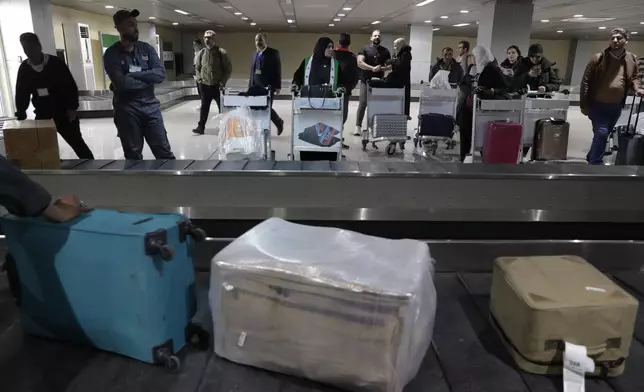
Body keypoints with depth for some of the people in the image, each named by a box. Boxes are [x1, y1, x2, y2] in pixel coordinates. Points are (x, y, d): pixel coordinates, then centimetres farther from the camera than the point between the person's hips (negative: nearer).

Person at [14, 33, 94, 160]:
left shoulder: (56, 63, -9)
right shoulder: (24, 68, 2)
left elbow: (71, 86, -9)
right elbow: (21, 93, 8)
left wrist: (72, 108, -16)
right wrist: (21, 113, -4)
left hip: (64, 112, -4)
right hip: (42, 115, 4)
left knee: (77, 143, 0)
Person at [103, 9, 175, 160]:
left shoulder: (146, 48, 6)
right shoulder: (111, 54, -5)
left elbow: (160, 74, -8)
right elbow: (121, 83, -19)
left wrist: (133, 75, -15)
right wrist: (147, 80, -9)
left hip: (151, 106, 3)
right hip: (127, 110, -3)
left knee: (164, 152, 7)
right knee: (133, 156, 7)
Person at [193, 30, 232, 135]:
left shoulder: (221, 52, -8)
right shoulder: (201, 53, 5)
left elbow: (228, 69, -7)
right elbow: (197, 68, 18)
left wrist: (223, 82, -13)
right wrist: (199, 79, 4)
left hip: (217, 85, -4)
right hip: (205, 85, 4)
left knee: (222, 107, 4)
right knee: (204, 107, 8)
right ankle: (201, 127, 14)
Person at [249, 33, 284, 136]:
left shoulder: (273, 53, -2)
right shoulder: (255, 54, 16)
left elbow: (277, 70, -6)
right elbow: (252, 72, 19)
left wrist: (277, 86, -12)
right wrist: (250, 86, 14)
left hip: (268, 86, -6)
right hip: (256, 86, 6)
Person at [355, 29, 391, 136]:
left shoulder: (385, 51, 11)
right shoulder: (365, 49, 1)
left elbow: (391, 65, 9)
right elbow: (359, 63, -13)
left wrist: (383, 68, -13)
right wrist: (372, 68, -22)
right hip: (366, 80, -3)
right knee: (362, 103, -9)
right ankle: (358, 127, -8)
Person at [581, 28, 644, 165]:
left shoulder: (632, 59, 2)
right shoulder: (598, 58, -11)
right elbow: (586, 81, -9)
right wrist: (584, 104, -11)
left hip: (616, 106, 5)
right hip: (597, 104, -5)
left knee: (604, 134, 16)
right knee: (601, 133, -13)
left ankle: (592, 157, 35)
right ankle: (596, 163, -1)